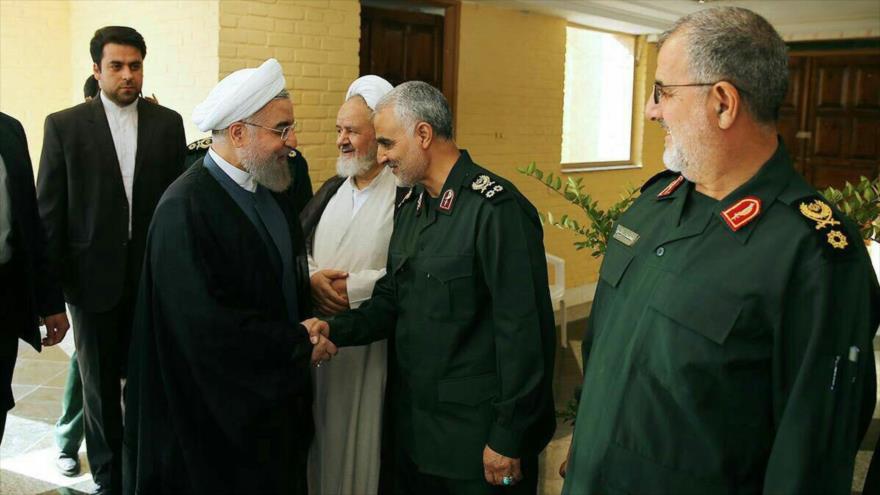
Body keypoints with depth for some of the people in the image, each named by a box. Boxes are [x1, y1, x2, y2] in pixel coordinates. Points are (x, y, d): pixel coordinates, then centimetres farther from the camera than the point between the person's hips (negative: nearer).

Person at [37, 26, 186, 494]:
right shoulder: (64, 125, -2)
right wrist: (52, 280, -5)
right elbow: (49, 210, -2)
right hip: (93, 276, -1)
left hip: (154, 275, 1)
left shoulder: (168, 123, 3)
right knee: (100, 385, 12)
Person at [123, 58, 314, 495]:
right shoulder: (185, 208, -22)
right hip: (220, 413, -8)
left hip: (278, 393, 8)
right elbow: (206, 323, -27)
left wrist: (313, 282, -5)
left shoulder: (269, 188, 3)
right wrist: (300, 343, -19)